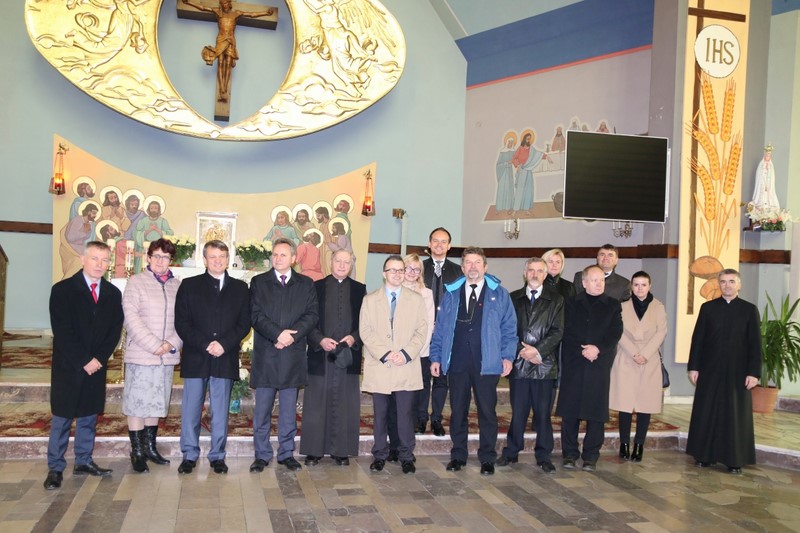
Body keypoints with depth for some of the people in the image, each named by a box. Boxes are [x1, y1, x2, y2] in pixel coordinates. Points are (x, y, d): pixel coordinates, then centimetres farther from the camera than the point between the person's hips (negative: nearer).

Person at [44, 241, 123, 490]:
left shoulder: (113, 293, 6)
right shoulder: (62, 289, -6)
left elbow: (115, 331, 5)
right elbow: (61, 331, -12)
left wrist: (99, 359, -7)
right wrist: (83, 361, -15)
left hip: (96, 365, 4)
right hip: (68, 366, -4)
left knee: (89, 416, 10)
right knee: (61, 418, 2)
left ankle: (84, 462, 21)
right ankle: (55, 468, 10)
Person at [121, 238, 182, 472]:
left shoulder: (177, 285, 7)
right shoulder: (136, 282, -3)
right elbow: (131, 317, -10)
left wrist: (172, 343, -10)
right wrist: (154, 345, -15)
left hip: (168, 356, 4)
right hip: (140, 355, -3)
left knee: (156, 403, 13)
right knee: (137, 403, 3)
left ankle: (150, 447, 25)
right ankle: (137, 452, 13)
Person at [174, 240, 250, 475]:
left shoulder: (240, 288, 10)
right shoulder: (189, 285, 7)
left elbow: (244, 323, 4)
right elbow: (181, 323, 1)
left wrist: (224, 344, -10)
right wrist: (204, 345, -11)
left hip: (225, 358, 1)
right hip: (195, 357, 0)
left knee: (220, 410, 5)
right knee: (190, 409, 3)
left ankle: (217, 456, 15)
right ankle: (189, 455, 15)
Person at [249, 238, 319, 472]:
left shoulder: (306, 284, 10)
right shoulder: (258, 282, 7)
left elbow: (312, 315, 0)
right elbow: (256, 315, -4)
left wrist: (292, 335, -14)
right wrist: (278, 334, -17)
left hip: (293, 354, 1)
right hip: (265, 355, -1)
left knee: (289, 409, 8)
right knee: (262, 409, 4)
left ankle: (286, 453, 18)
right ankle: (262, 455, 14)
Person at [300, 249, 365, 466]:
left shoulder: (359, 289, 9)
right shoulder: (316, 287, 6)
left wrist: (354, 337, -9)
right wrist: (320, 340, -11)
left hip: (349, 354, 1)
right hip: (320, 354, -1)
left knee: (345, 405, 3)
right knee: (316, 404, 2)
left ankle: (341, 450, 12)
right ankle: (314, 450, 11)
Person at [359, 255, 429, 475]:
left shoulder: (416, 299, 11)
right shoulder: (370, 300, 10)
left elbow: (421, 331, 5)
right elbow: (365, 331, 1)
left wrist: (406, 353, -10)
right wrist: (384, 354, -11)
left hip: (407, 367, 0)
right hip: (379, 367, 0)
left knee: (406, 414, 0)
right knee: (380, 414, 6)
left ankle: (406, 456, 12)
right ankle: (379, 455, 17)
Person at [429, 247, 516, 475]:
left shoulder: (499, 294, 5)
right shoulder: (451, 293, 10)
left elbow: (509, 327, 4)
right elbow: (440, 327, 10)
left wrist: (507, 356, -5)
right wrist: (436, 357, 5)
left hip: (487, 363, -1)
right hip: (457, 362, 2)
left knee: (487, 411, 5)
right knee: (458, 411, 8)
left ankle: (487, 458, 18)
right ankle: (458, 455, 21)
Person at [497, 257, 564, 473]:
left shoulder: (556, 300, 6)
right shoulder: (513, 299, 10)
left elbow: (557, 332, -2)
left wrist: (538, 350, -12)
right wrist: (522, 351, -8)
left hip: (545, 365, -1)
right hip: (519, 364, 1)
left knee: (543, 413, 5)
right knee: (518, 412, 6)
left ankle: (544, 456, 16)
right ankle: (511, 452, 19)